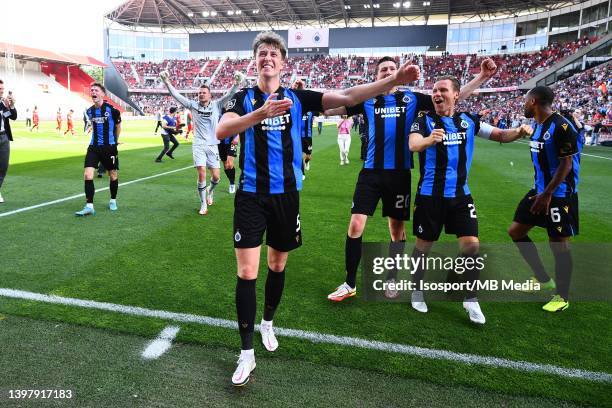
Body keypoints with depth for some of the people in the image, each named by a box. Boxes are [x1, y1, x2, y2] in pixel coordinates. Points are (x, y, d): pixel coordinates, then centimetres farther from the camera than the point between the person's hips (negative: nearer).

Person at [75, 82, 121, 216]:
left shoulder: (111, 109, -10)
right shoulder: (89, 111, 4)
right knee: (87, 175, -11)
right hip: (94, 147, 3)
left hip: (109, 147, -3)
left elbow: (118, 126, 6)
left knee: (113, 175, 9)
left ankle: (113, 201, 31)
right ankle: (89, 206, -7)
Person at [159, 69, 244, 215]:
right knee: (201, 174, -11)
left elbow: (229, 95, -11)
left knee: (216, 177, 0)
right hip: (198, 145, 0)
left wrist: (236, 84, -28)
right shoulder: (193, 105, 5)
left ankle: (210, 191, 36)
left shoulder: (216, 105, 2)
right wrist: (167, 82, -8)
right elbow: (177, 95, 2)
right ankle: (203, 205, 2)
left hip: (213, 145, 0)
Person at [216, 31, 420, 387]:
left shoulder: (296, 98, 4)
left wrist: (393, 81, -18)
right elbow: (222, 131, -18)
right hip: (251, 196, -2)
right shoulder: (244, 97, 1)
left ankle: (268, 323, 42)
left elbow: (347, 97, -7)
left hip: (287, 195, 2)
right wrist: (262, 112, -32)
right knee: (247, 272, -5)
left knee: (278, 265, 16)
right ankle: (247, 354, 8)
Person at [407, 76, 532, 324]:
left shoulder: (468, 121, 6)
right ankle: (417, 291, 29)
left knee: (471, 245, -1)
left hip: (460, 194, 3)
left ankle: (471, 299, 17)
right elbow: (413, 144, -26)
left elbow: (500, 135, 12)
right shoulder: (424, 121, -6)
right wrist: (429, 140, -50)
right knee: (423, 246, 6)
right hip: (430, 195, -3)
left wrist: (519, 132, -11)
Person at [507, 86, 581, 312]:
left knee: (559, 245, 1)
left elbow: (566, 164, -19)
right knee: (515, 232, 11)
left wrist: (547, 194, -20)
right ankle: (543, 279, 26)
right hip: (540, 191, 9)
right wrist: (538, 191, 19)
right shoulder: (538, 126, 9)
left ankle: (562, 297, 19)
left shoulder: (561, 127, -19)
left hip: (559, 195, -9)